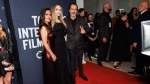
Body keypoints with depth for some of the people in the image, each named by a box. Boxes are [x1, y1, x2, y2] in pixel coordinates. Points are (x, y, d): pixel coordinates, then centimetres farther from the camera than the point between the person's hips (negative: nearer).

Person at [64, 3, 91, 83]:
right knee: (72, 60, 14)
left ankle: (81, 73, 42)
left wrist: (85, 31, -23)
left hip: (80, 43, 2)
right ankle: (73, 76, 34)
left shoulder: (82, 19, 1)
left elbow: (88, 29, -3)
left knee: (80, 59, 19)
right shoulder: (65, 20, -2)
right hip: (70, 44, -1)